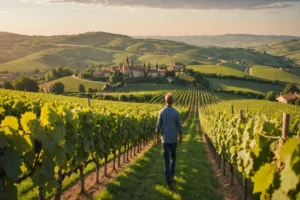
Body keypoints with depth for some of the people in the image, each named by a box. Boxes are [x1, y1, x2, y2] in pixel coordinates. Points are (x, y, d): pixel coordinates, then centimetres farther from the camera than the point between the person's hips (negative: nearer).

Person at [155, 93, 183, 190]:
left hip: (165, 140, -1)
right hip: (174, 139, 1)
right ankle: (172, 176, 24)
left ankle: (169, 184, -2)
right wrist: (181, 138, 15)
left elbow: (158, 127, -4)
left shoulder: (161, 112, -9)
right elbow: (179, 128, -2)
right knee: (173, 157, 27)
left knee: (166, 161, 1)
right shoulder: (176, 113, -8)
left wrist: (157, 138, 11)